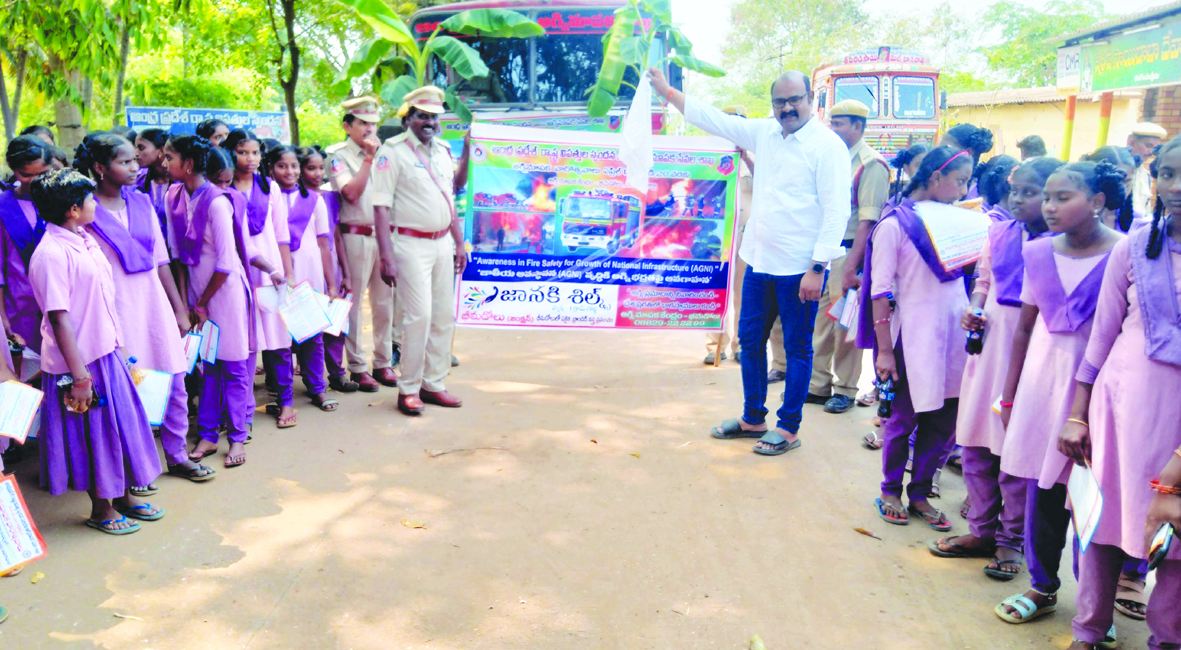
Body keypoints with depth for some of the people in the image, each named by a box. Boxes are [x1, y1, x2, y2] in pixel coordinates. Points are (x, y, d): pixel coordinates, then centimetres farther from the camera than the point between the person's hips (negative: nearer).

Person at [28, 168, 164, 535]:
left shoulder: (84, 241, 7)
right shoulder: (51, 254, -20)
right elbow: (58, 318, -22)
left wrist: (118, 343, 17)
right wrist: (79, 376, -21)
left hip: (105, 352, 8)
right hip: (80, 361, -8)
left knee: (120, 422, 16)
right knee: (93, 432, 5)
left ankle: (123, 497, 33)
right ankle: (100, 510, 22)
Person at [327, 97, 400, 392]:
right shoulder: (338, 156, -1)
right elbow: (351, 192, -16)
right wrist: (368, 157, -15)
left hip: (383, 233, 5)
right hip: (356, 235, -5)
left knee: (384, 301, 9)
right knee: (353, 303, 0)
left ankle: (383, 362, 18)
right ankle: (357, 366, 7)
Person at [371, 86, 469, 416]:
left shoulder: (443, 150, 13)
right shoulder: (393, 151, -8)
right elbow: (381, 206, -12)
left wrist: (459, 243, 16)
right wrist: (386, 256, -18)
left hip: (442, 244, 7)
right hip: (410, 243, -7)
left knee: (444, 315, 8)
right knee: (419, 315, -10)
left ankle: (433, 384, 18)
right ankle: (409, 389, 2)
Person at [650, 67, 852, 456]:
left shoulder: (828, 146, -11)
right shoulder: (764, 133, 9)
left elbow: (837, 210, -15)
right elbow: (713, 119, 16)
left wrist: (817, 269, -19)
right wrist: (666, 92, 16)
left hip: (800, 268, -7)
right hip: (760, 262, 7)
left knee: (797, 349, 4)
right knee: (750, 340, 15)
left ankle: (789, 429, 17)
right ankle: (753, 419, 30)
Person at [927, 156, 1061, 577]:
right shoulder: (999, 234, 8)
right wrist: (974, 309, 1)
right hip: (989, 341, 5)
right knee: (975, 442, 11)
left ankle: (1011, 538, 21)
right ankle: (982, 530, 27)